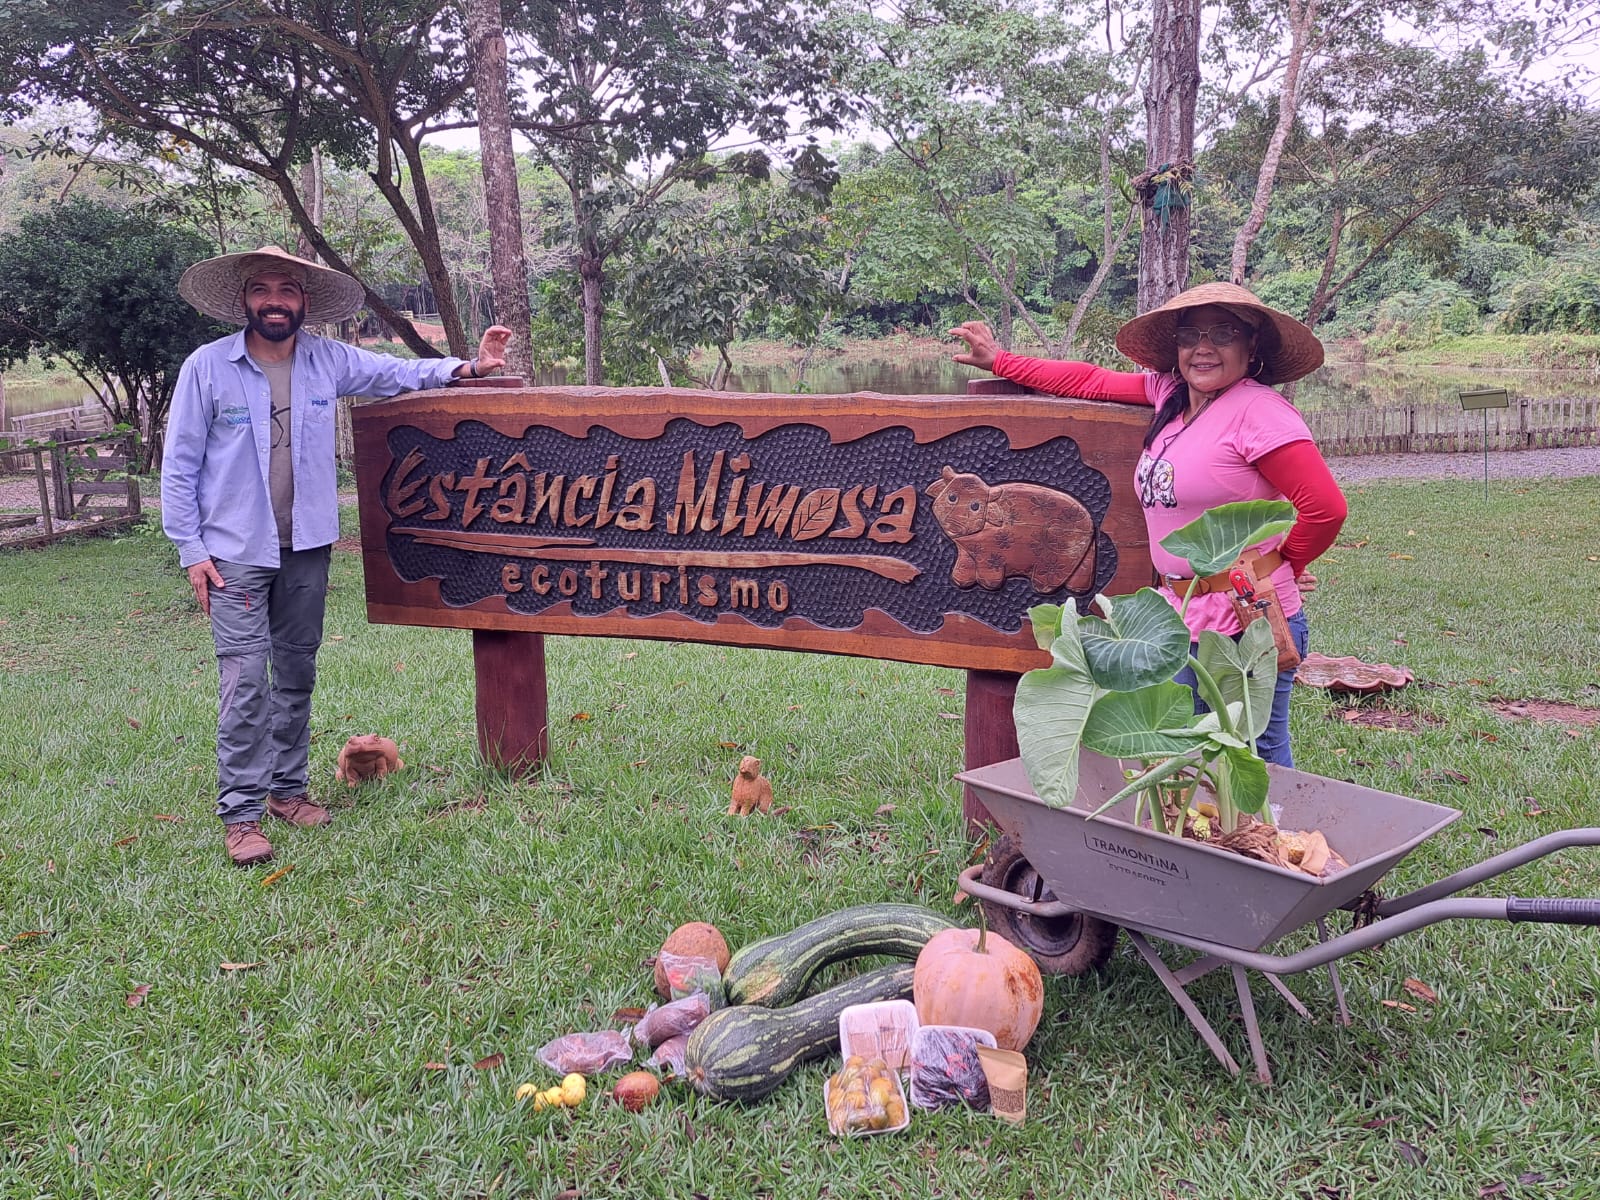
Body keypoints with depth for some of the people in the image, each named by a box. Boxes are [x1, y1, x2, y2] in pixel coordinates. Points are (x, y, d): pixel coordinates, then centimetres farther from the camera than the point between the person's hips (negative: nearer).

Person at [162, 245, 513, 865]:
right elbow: (179, 465, -3)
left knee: (296, 673, 12)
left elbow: (400, 373, 15)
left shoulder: (328, 360, 3)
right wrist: (191, 551, -7)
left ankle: (287, 787, 25)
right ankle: (240, 813, -3)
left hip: (306, 548, 4)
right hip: (235, 552, -4)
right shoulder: (207, 367, -6)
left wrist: (465, 368, -2)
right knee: (246, 680, -10)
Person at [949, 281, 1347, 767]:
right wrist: (999, 360, 20)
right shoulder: (1169, 393, 10)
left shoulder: (1259, 410, -13)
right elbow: (1092, 381, 19)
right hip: (1181, 618, 8)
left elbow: (1324, 506, -17)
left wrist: (1284, 566, -1)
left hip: (1245, 624, -8)